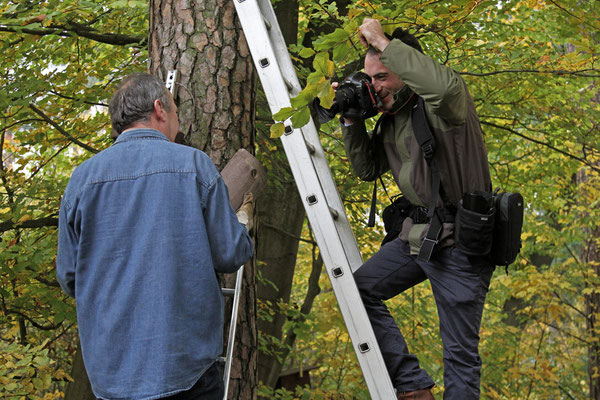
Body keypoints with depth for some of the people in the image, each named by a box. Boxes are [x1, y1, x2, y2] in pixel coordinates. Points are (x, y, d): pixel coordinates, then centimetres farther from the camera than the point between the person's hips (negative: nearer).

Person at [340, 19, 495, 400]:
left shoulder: (441, 106, -14)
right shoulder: (391, 119, 11)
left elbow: (446, 86, -40)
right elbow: (368, 169, 20)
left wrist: (383, 42, -30)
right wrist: (351, 119, 5)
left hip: (459, 241, -9)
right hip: (418, 234, 9)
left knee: (461, 353, -3)